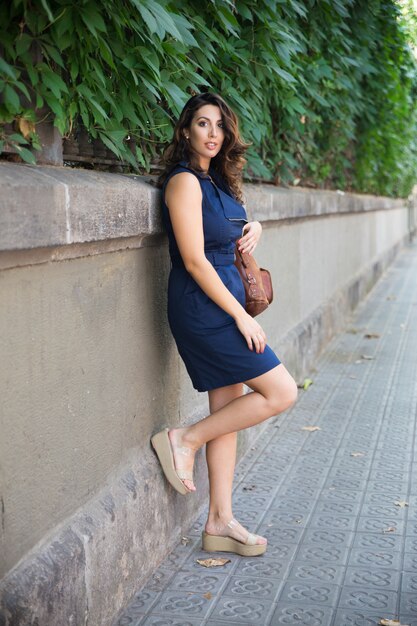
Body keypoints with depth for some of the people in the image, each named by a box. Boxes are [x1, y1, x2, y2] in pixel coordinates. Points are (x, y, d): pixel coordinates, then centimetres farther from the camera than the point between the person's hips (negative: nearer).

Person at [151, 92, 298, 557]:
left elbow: (232, 231, 31)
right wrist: (241, 316, -16)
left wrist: (253, 227, 7)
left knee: (227, 413, 9)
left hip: (223, 301, 9)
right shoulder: (185, 181, -13)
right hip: (201, 306, -9)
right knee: (280, 392, -6)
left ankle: (220, 523, 16)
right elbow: (194, 260, -18)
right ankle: (184, 440, 3)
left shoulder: (216, 180, 13)